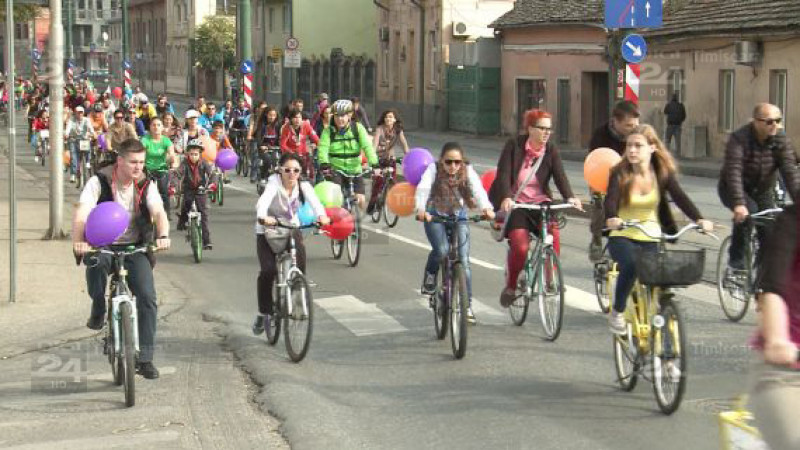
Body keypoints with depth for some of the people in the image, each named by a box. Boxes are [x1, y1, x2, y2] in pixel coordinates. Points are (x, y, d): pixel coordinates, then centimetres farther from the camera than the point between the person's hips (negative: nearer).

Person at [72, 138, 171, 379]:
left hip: (135, 248, 2)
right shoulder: (99, 182, -12)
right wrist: (78, 241, -43)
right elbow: (81, 213, -24)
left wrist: (163, 236, -37)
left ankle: (144, 359, -5)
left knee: (148, 299, -14)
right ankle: (98, 311, -9)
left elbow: (159, 212, -15)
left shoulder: (145, 185, -3)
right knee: (96, 262, -38)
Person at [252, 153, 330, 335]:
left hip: (292, 230, 3)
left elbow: (314, 201, -31)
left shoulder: (303, 186, -12)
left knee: (300, 271, -13)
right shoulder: (275, 183, -22)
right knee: (268, 271, -21)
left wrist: (322, 215, -53)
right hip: (267, 232, -3)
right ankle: (263, 313, -3)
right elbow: (264, 200, -42)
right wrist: (262, 217, -63)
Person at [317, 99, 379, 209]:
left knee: (361, 200, -8)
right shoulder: (328, 131, -5)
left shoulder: (358, 128, -5)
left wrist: (374, 164, -28)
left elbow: (367, 146, -15)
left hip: (354, 169, 1)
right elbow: (323, 148, -19)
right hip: (335, 170, -1)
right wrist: (324, 164, -38)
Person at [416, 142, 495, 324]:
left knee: (463, 261, -8)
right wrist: (421, 210, -53)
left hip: (459, 217, 2)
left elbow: (478, 189, -31)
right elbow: (423, 189, -33)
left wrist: (486, 208, -52)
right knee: (441, 250, -28)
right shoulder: (434, 169, -18)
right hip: (435, 217, -1)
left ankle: (468, 305, 1)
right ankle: (430, 277, 3)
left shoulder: (468, 171, -15)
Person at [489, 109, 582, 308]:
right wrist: (506, 198, -32)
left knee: (553, 233, -28)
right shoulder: (514, 145, -5)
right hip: (515, 204, -2)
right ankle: (510, 287, 4)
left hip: (540, 203, 3)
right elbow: (503, 174, -14)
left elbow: (560, 176, -11)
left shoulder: (551, 150, 2)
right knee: (520, 247, -21)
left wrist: (570, 197, -30)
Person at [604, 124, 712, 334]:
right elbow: (611, 199, -24)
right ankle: (617, 313, -14)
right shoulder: (620, 173, -8)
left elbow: (679, 197, -17)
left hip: (650, 239, 2)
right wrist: (611, 218, -47)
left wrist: (699, 219, -36)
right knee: (630, 265, -33)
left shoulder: (663, 173, -3)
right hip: (622, 237, -2)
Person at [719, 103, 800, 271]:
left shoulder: (782, 142, -14)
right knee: (749, 210, -33)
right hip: (732, 189, -4)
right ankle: (736, 259, -18)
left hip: (761, 192, 4)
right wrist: (739, 203, -50)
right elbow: (734, 172, -37)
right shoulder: (739, 139, -26)